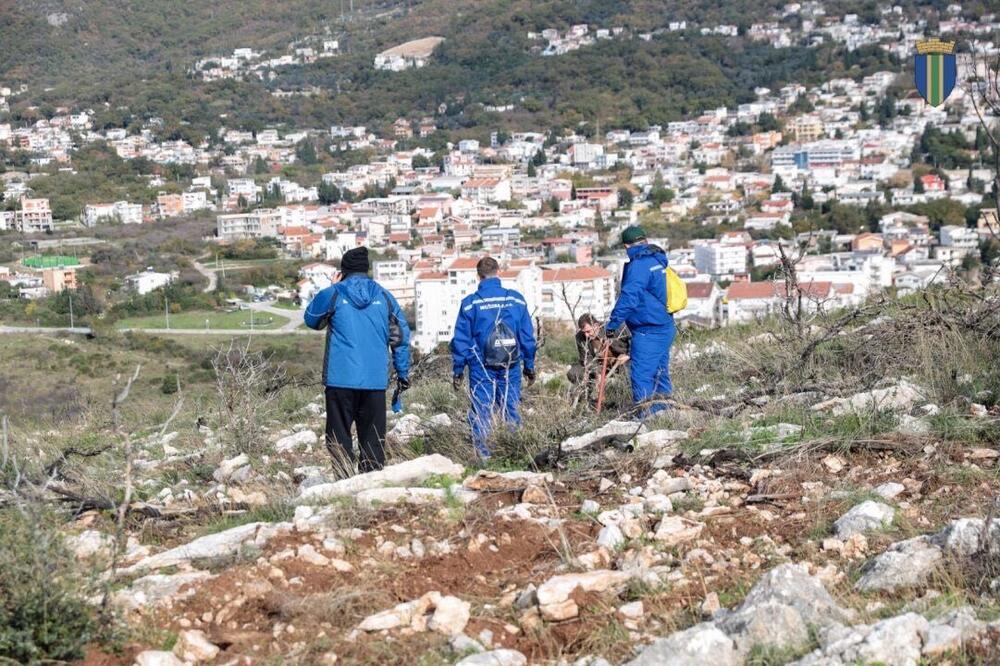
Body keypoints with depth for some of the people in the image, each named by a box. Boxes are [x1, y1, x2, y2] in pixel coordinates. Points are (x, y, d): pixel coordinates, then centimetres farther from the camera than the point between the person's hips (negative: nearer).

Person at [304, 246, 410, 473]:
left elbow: (312, 320, 17)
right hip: (376, 381, 2)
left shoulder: (332, 294, -1)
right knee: (373, 438, 7)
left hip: (341, 379, -2)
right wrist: (403, 373, 17)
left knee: (340, 437, 4)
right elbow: (401, 337, 10)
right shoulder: (384, 296, 7)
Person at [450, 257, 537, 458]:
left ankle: (483, 456, 3)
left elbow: (461, 340, -1)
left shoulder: (470, 303, -3)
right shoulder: (516, 300, 1)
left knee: (481, 414, 4)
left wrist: (458, 371, 6)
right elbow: (528, 337, 5)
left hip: (481, 368, -1)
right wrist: (529, 367, 13)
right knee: (511, 411, 8)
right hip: (511, 367, 2)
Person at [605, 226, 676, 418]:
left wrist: (613, 323, -17)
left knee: (641, 375, -8)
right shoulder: (658, 260, 14)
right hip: (666, 328, 10)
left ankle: (648, 413, -10)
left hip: (648, 332, -10)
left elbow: (628, 298, -21)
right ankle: (663, 411, 22)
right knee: (660, 373, 16)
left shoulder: (639, 265, -15)